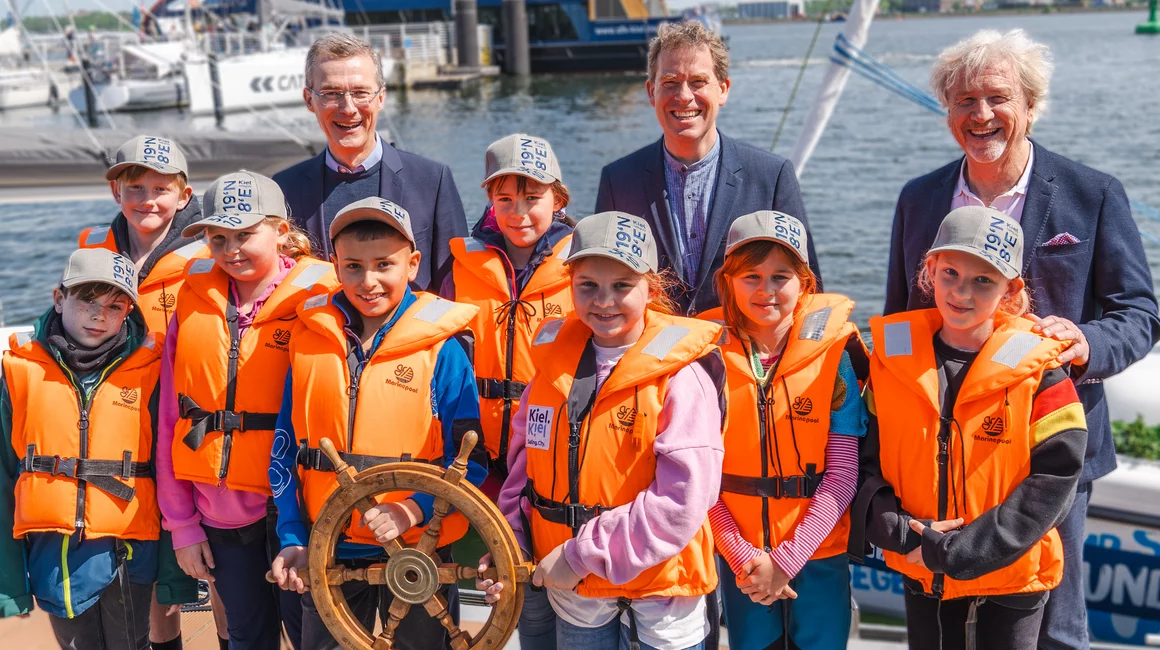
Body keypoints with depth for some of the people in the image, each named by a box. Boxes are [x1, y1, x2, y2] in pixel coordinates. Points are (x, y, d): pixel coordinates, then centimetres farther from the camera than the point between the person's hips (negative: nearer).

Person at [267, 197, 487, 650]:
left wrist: (414, 511, -22)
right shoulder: (311, 339, 1)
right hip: (327, 552, 3)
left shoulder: (442, 348, -10)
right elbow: (285, 448, 6)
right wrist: (291, 538, 1)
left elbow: (472, 457, -9)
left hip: (418, 549, -3)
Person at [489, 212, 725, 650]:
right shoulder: (555, 359, 1)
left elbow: (683, 500, -21)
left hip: (657, 590, -4)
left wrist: (585, 554, -19)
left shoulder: (680, 374, -15)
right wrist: (512, 544, -2)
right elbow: (524, 459, 11)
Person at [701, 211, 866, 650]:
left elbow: (842, 474, -9)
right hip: (739, 557, 1)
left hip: (819, 556, -1)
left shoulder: (832, 355, -8)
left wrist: (785, 560, -13)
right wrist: (741, 555, -12)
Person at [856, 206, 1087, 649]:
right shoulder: (892, 359, -4)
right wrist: (899, 532, -17)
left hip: (1010, 583, -3)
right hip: (921, 579, 3)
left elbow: (1052, 484, -16)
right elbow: (866, 460, 0)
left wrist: (952, 552, -20)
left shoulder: (1038, 372, -13)